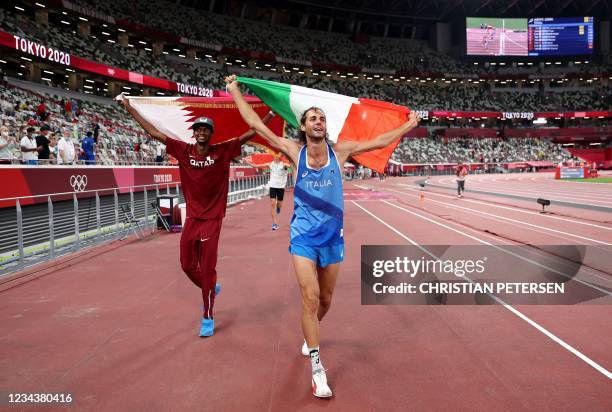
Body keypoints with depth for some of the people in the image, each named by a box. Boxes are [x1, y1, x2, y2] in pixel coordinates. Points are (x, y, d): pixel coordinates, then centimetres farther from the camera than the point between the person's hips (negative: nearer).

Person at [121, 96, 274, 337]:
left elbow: (250, 133, -8)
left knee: (207, 269, -1)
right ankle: (210, 289, 43)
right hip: (191, 218, 4)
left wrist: (272, 112, -14)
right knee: (187, 265, 13)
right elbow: (153, 132, 4)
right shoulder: (184, 150, 0)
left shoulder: (222, 151, -6)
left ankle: (208, 318, 12)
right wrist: (130, 109, 4)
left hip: (212, 219, -3)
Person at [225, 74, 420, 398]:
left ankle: (309, 335, 45)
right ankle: (317, 368, -1)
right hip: (303, 236, -2)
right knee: (310, 296, -13)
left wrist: (408, 126, 17)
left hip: (333, 237, 3)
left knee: (325, 299, 14)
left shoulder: (340, 150, 0)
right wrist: (235, 91, 2)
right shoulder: (295, 151, -4)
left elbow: (380, 142, 10)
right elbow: (256, 124, -2)